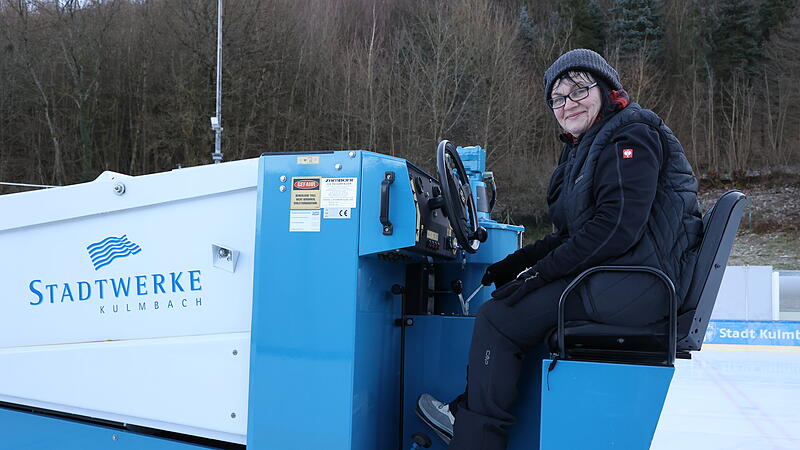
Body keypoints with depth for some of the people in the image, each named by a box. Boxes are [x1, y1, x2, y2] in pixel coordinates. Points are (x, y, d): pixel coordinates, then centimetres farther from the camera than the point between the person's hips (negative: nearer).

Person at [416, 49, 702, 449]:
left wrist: (543, 270, -19)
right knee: (506, 297, 17)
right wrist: (516, 263, 10)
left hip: (636, 284, -11)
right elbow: (571, 234, 21)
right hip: (616, 278, 11)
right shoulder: (585, 148, 20)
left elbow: (617, 228, -23)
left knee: (497, 319, -12)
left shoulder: (630, 137, -11)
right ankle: (467, 414, 18)